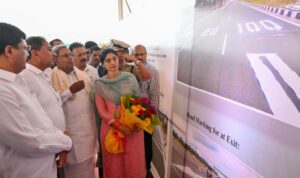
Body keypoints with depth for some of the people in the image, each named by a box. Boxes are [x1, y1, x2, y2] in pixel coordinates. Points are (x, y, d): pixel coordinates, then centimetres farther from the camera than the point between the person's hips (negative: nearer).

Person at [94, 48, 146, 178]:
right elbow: (102, 111, -4)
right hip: (111, 128, 0)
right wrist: (119, 127, -16)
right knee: (114, 165, 15)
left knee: (133, 163, 12)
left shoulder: (130, 78, -1)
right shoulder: (100, 84, -2)